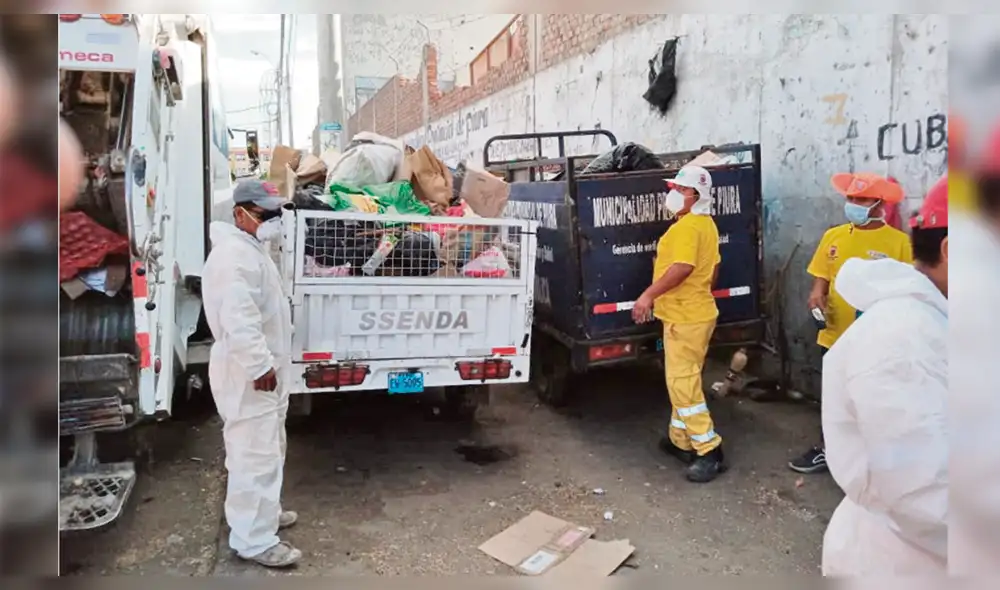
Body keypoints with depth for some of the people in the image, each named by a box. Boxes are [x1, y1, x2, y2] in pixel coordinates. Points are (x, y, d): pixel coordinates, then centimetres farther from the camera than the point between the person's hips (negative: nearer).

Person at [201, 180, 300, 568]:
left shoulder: (251, 249, 15)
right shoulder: (234, 254, -21)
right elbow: (238, 320, -31)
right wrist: (260, 365, -27)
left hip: (263, 369, 11)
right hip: (248, 374, -11)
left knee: (267, 450, 22)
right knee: (256, 456, -4)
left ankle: (264, 513, 38)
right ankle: (253, 540, 7)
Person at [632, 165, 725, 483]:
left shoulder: (687, 226, -17)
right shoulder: (706, 224, 15)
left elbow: (683, 267, -30)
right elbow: (713, 267, 22)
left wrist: (648, 295, -28)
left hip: (685, 317, -11)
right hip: (695, 312, 11)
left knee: (682, 384, -7)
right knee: (682, 381, 17)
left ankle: (710, 451, -2)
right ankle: (680, 440, 26)